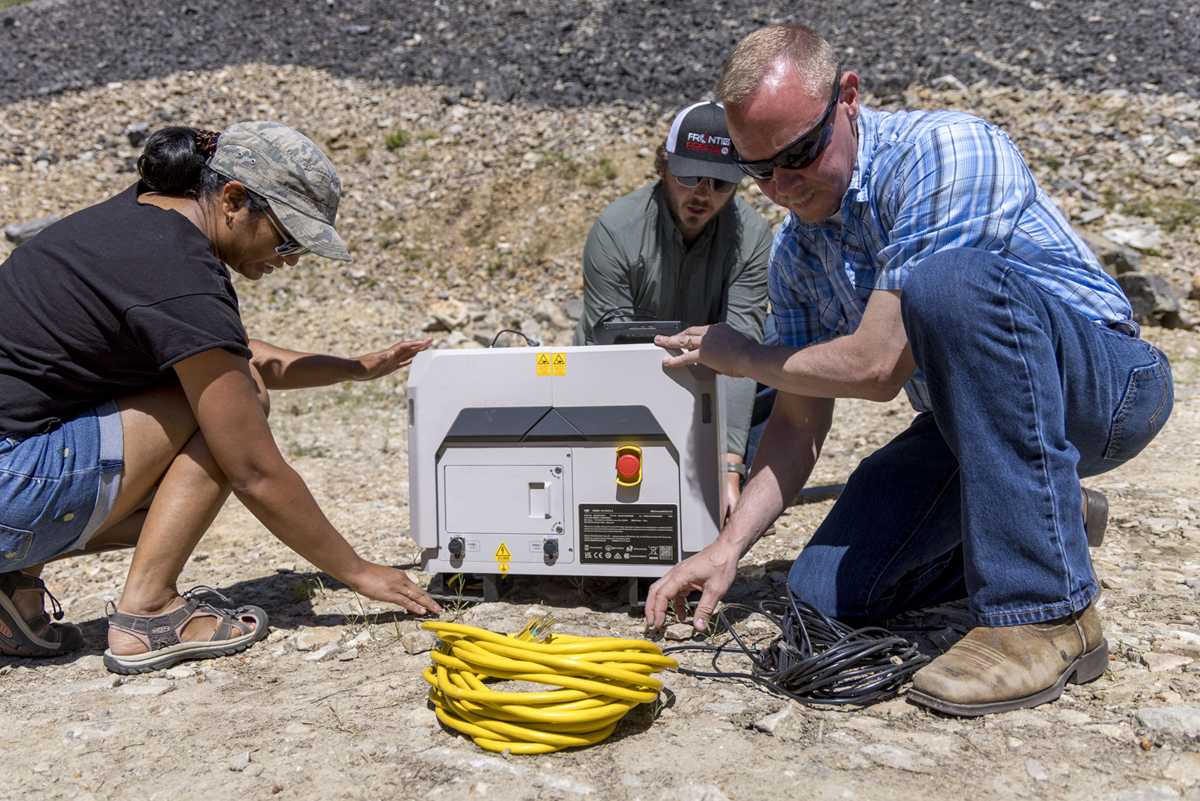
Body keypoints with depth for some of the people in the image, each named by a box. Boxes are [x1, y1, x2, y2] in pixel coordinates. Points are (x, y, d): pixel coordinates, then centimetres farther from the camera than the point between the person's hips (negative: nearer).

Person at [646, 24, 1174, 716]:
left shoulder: (941, 149, -23)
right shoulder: (794, 255, 1)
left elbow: (876, 367, -27)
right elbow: (800, 423, 3)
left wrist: (741, 357, -10)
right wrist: (729, 547, -8)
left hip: (1107, 382, -6)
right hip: (972, 420, 7)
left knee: (951, 281, -36)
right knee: (827, 592, -5)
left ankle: (1047, 611, -28)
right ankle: (1043, 528, 18)